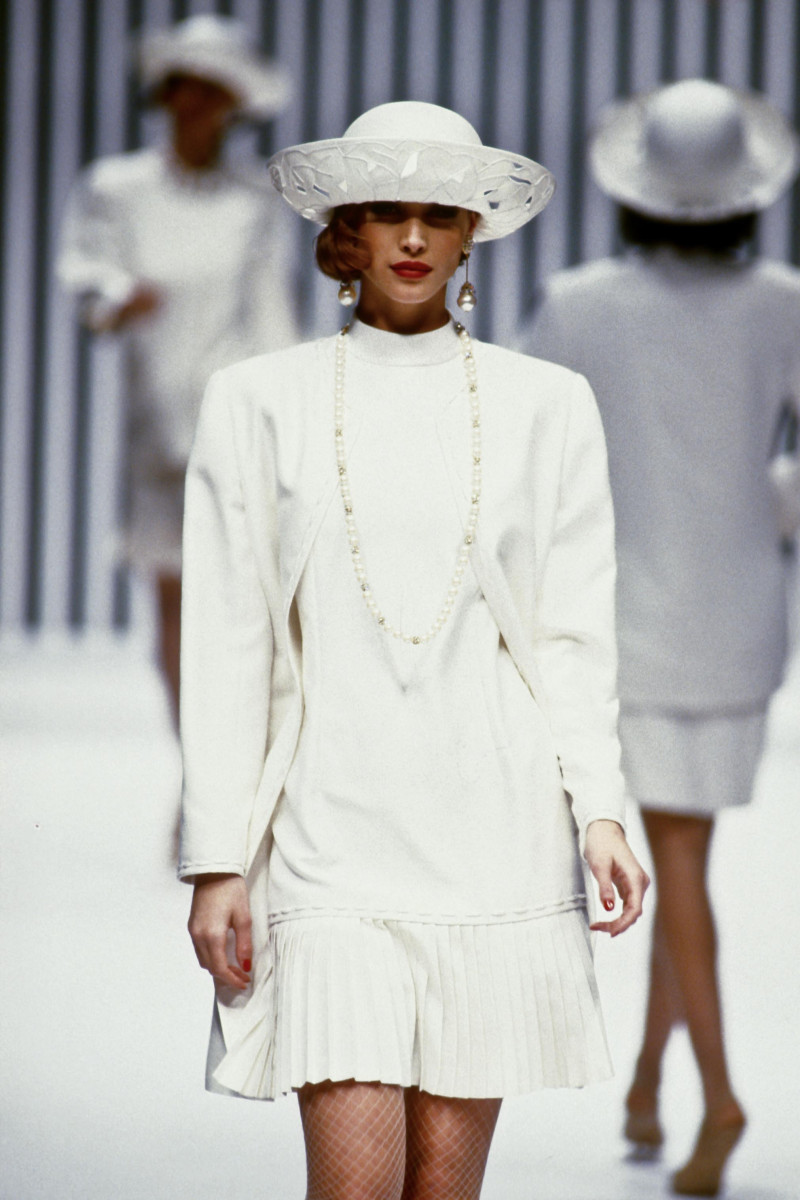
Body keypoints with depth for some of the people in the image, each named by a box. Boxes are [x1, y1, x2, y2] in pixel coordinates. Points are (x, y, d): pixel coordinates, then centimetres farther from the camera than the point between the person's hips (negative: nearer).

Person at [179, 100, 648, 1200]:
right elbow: (226, 644, 5)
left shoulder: (546, 406, 9)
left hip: (494, 830, 1)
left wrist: (600, 809, -7)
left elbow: (575, 633, 7)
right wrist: (216, 859, -1)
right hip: (333, 829, -1)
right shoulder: (261, 401, 6)